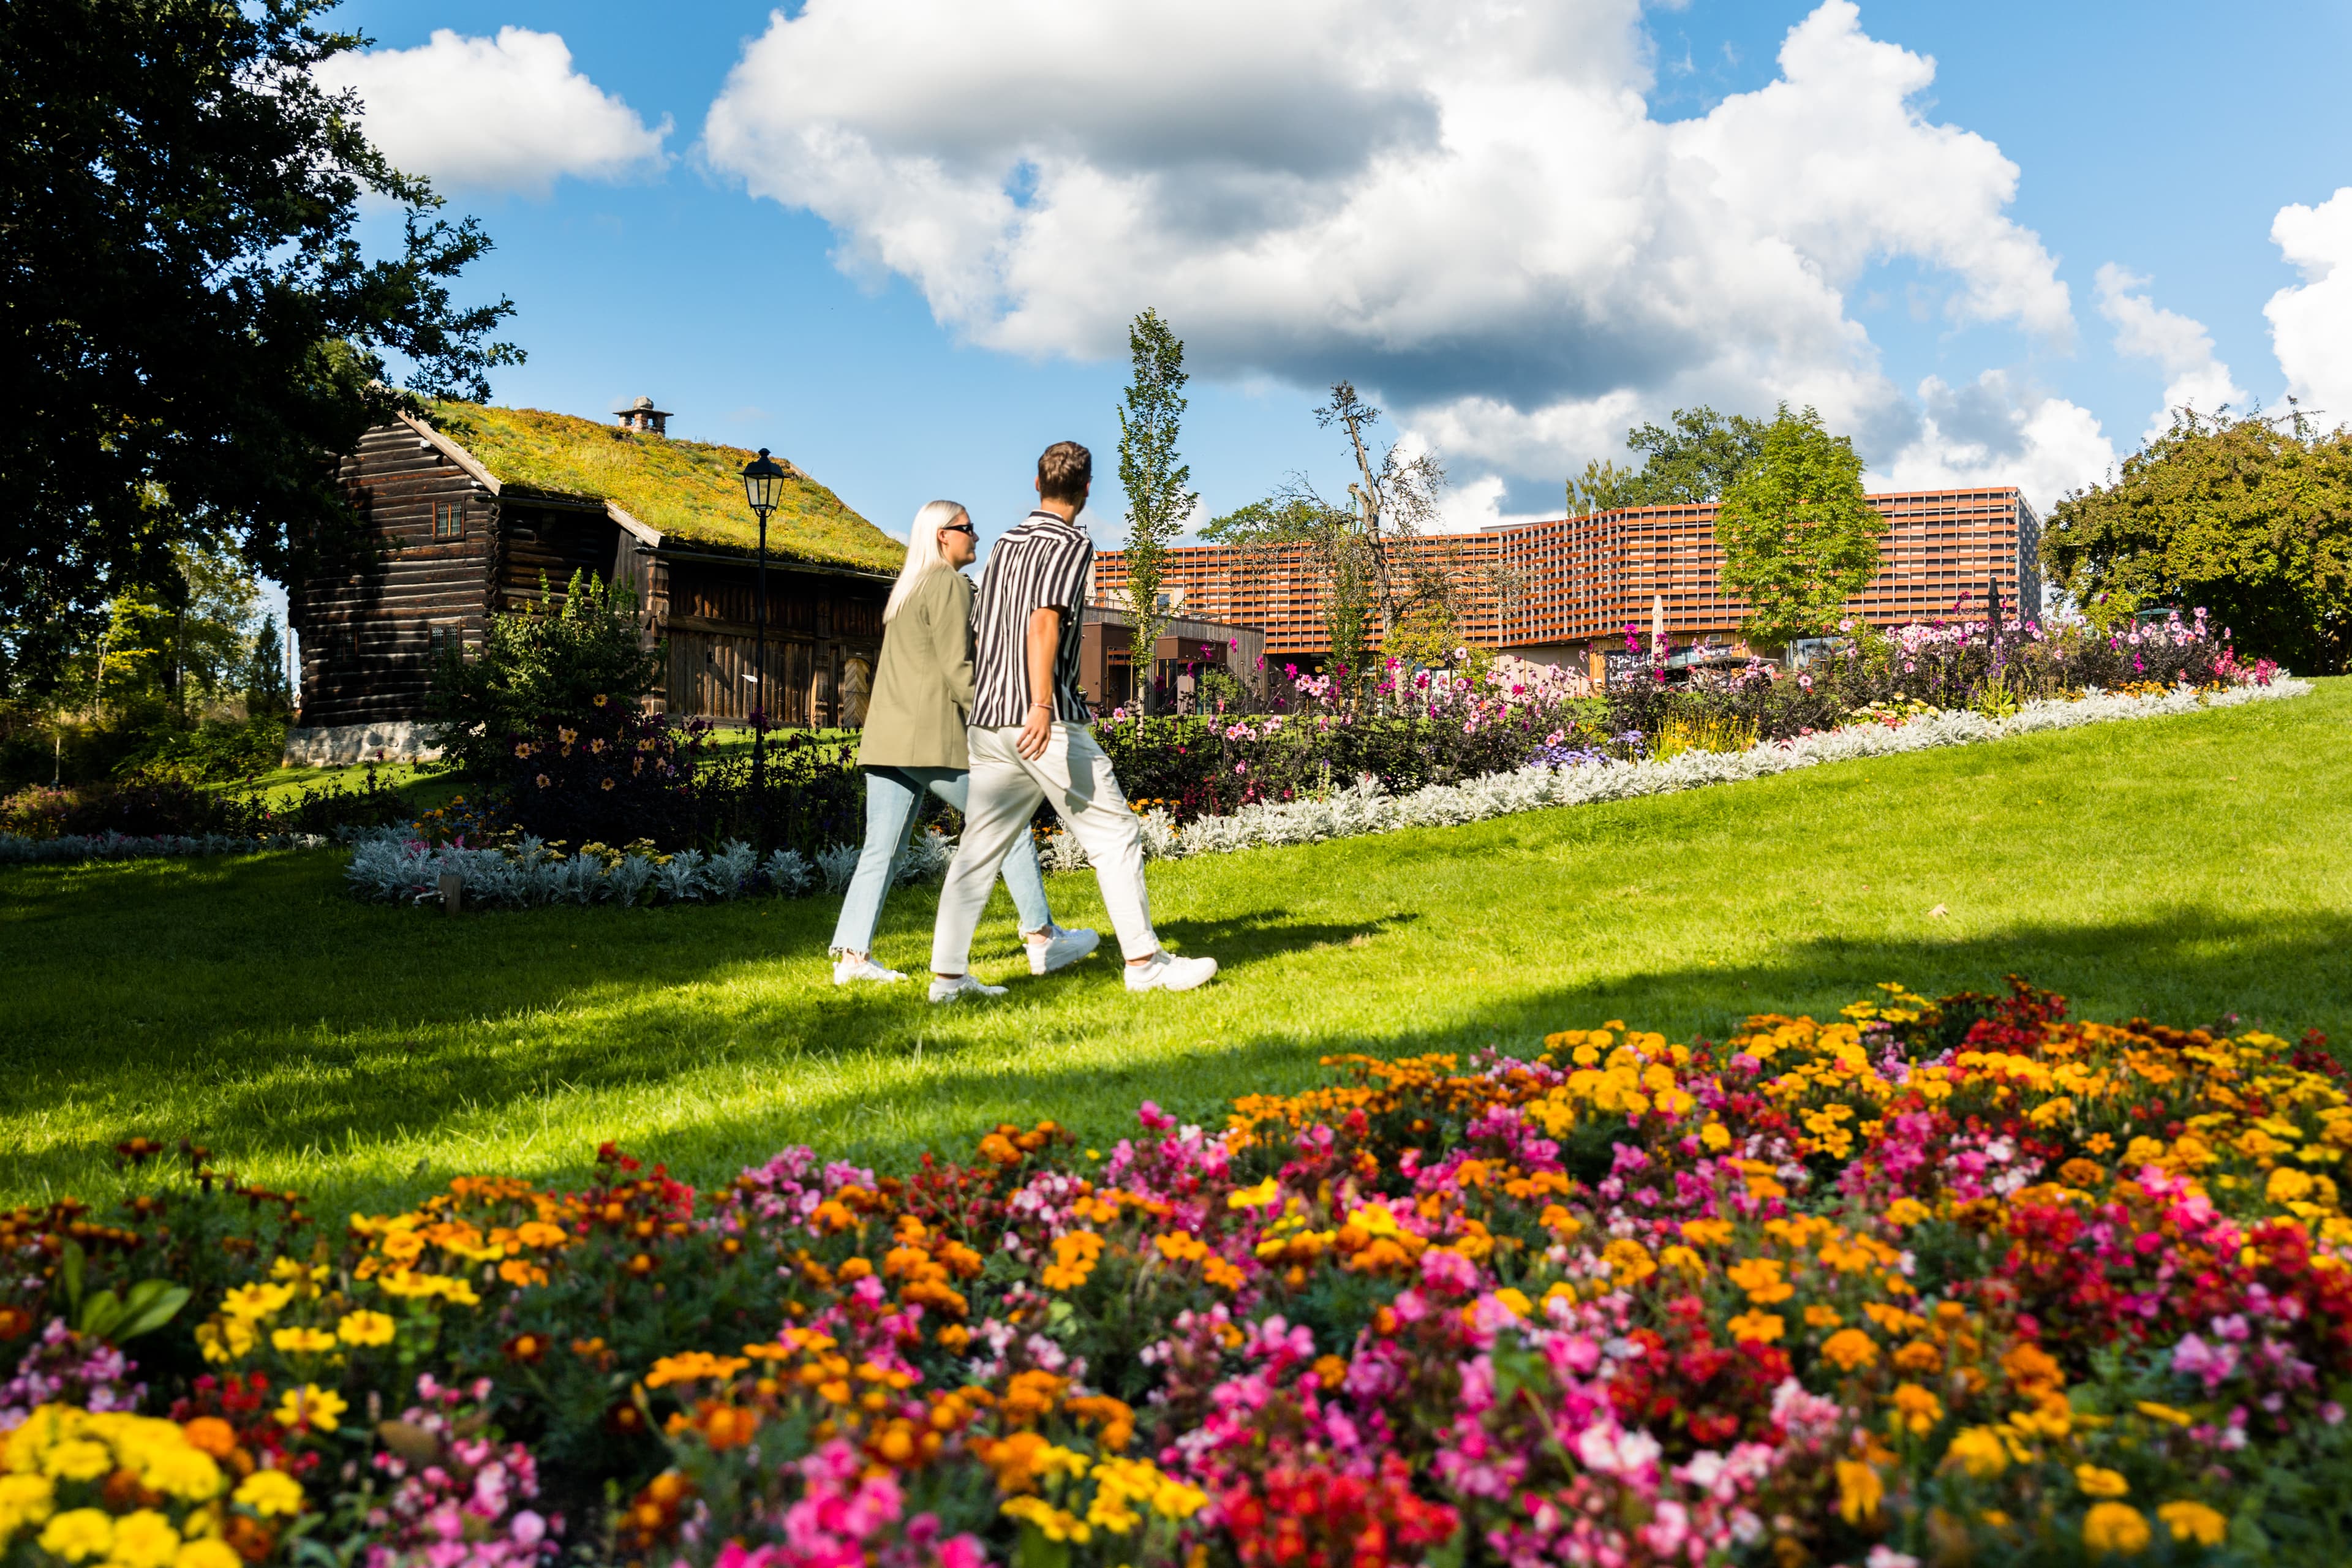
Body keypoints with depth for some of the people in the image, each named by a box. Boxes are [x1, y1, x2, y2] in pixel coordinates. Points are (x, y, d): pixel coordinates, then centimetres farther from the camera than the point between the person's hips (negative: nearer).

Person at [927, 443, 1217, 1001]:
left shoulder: (1004, 545, 18)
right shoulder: (1071, 544, -5)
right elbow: (1044, 622, -18)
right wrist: (1042, 705, -25)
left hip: (987, 720, 8)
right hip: (1046, 722, -8)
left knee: (980, 847, 8)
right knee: (1115, 835, 1)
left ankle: (948, 975, 7)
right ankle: (1144, 961, 3)